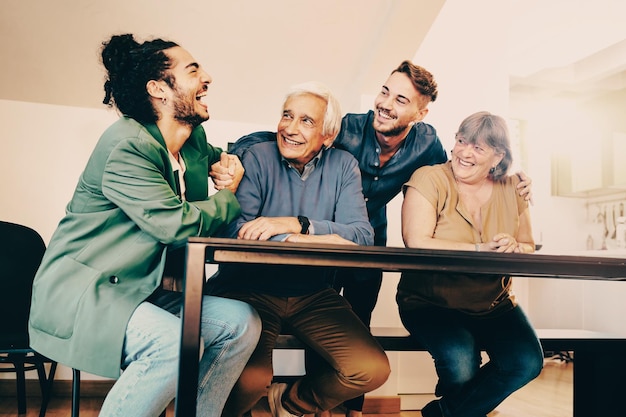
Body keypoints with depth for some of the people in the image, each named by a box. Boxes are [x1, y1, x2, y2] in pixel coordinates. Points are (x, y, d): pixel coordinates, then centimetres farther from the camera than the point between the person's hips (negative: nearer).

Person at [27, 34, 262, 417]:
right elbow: (177, 224, -24)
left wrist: (227, 159, 8)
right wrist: (230, 198, -5)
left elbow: (214, 154, 34)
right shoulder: (126, 145, -18)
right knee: (173, 345, -32)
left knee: (242, 322, -9)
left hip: (140, 290, 8)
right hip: (78, 290, -8)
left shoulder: (195, 139, 8)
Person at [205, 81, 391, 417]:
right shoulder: (257, 157, -5)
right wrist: (316, 240, -24)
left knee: (373, 370, -10)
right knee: (249, 380, -26)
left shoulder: (343, 166, 4)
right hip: (249, 289, -3)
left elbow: (363, 236, -10)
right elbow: (235, 231, -20)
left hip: (314, 295, 4)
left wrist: (297, 224, -23)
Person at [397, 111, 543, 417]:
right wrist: (480, 250, -20)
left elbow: (529, 248, 10)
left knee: (527, 362, -17)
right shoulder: (429, 179, -8)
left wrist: (515, 248, -15)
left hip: (493, 306, 5)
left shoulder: (511, 189, 6)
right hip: (431, 304, -4)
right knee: (461, 359, -29)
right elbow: (416, 243, -20)